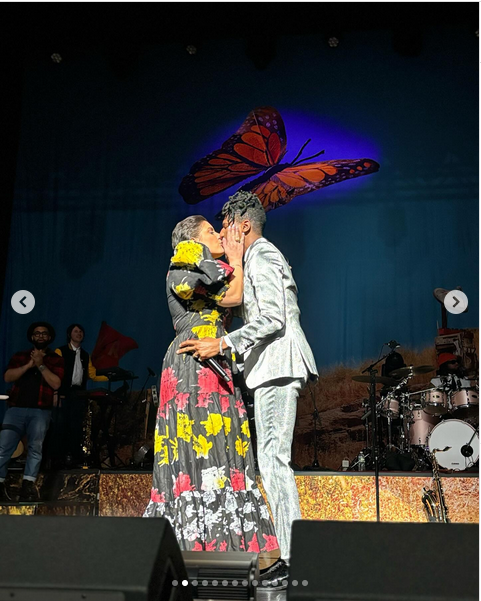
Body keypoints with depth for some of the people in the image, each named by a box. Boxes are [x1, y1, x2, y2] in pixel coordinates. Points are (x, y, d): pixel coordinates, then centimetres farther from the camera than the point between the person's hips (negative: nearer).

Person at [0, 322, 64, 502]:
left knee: (36, 448, -10)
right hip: (16, 408, 1)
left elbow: (56, 384, -4)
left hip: (40, 411, -1)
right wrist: (28, 365, -8)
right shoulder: (20, 356, 17)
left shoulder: (56, 360, 10)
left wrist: (40, 365, -9)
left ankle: (28, 486, -7)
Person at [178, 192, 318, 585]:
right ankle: (291, 554, 12)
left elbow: (273, 318, -17)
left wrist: (222, 343, -18)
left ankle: (294, 557, -10)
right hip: (275, 366, 11)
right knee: (273, 458, 9)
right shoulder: (263, 257, 26)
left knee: (273, 457, -12)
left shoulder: (262, 257, -6)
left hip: (277, 365, -11)